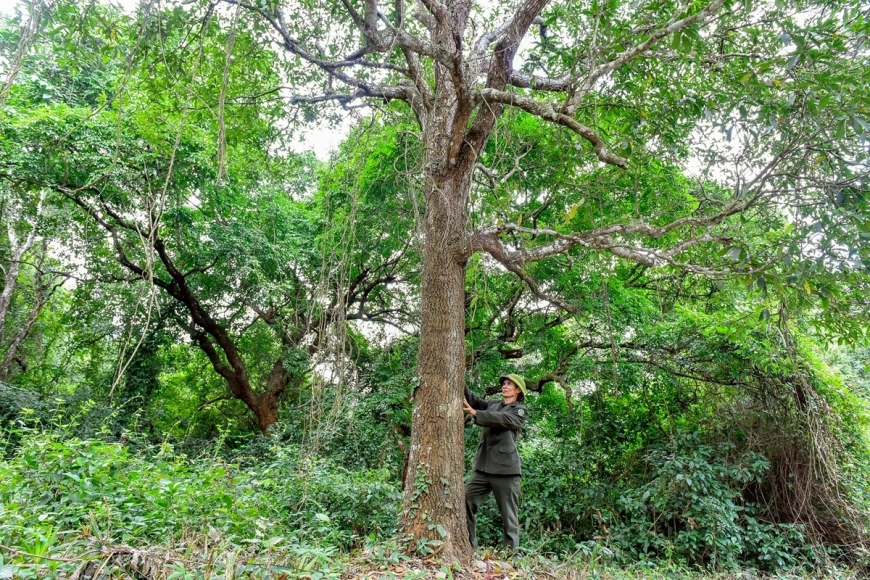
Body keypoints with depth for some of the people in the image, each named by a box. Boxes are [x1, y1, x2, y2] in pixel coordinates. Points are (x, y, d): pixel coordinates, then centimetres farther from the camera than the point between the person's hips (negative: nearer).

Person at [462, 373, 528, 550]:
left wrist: (474, 413, -27)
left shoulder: (520, 411, 2)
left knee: (509, 516, 1)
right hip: (483, 468, 5)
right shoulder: (493, 405, 18)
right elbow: (472, 398, 3)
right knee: (464, 502, -4)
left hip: (505, 470, -5)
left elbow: (501, 419, -17)